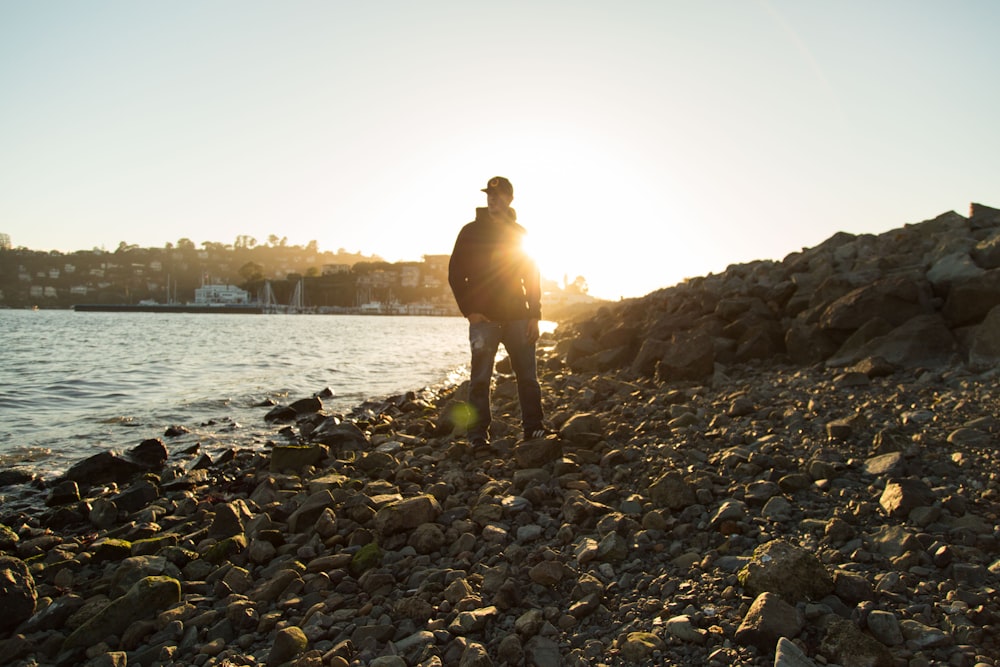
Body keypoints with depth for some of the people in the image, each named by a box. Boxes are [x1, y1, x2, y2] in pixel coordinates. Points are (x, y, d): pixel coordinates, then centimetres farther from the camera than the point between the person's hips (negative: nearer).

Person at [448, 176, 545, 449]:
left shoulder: (519, 233, 12)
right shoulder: (471, 232, 4)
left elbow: (532, 277, 12)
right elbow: (455, 274, 2)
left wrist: (534, 316, 2)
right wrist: (469, 310, -8)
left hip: (517, 316, 3)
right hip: (484, 317, -2)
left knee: (528, 375, 3)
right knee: (480, 378, -4)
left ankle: (533, 428, 15)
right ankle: (478, 435, 3)